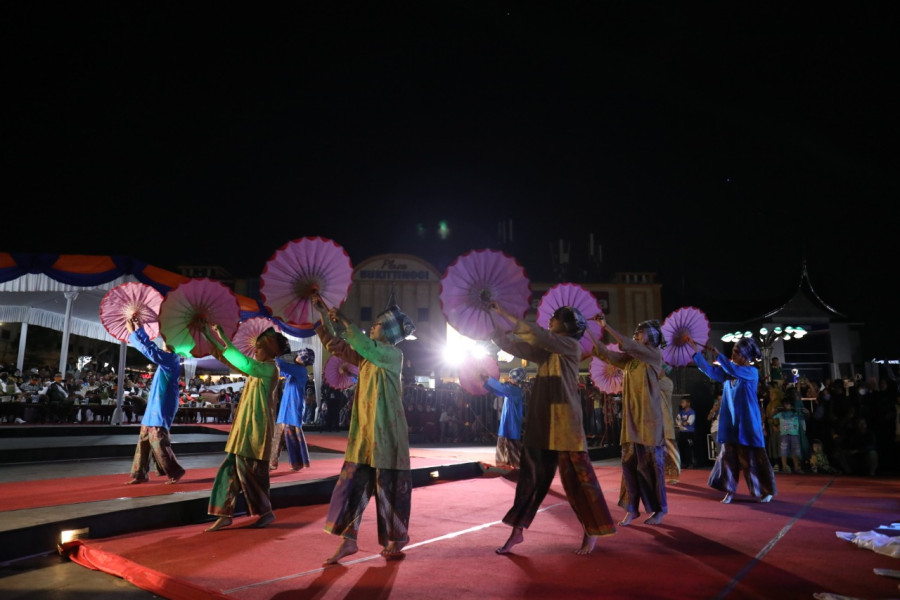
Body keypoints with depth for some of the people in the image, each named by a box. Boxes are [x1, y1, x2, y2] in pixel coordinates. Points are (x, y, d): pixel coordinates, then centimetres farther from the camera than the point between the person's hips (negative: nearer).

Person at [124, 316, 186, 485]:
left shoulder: (170, 358, -16)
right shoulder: (169, 359, 12)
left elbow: (148, 350, -21)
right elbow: (151, 346, 22)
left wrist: (132, 332, -12)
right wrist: (140, 328, 20)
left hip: (161, 408, -10)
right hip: (155, 407, 10)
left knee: (158, 440, -6)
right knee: (144, 440, 11)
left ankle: (175, 472, 4)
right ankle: (140, 474, 18)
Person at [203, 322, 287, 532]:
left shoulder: (270, 368, -12)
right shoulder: (258, 369, 15)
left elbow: (245, 364, -30)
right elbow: (229, 360, 16)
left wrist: (225, 340, -26)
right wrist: (211, 337, 9)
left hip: (256, 427, -9)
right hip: (245, 425, 9)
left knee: (249, 469, -4)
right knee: (230, 466, 6)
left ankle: (266, 512, 11)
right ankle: (225, 514, 12)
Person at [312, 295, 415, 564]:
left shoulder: (394, 355, -9)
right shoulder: (367, 357, 12)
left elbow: (363, 345, -27)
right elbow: (337, 346, 17)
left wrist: (344, 322, -20)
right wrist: (324, 314, 14)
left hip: (386, 432, -7)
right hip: (363, 431, 7)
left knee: (389, 486, 3)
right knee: (353, 483, 4)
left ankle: (397, 540, 20)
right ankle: (348, 540, 12)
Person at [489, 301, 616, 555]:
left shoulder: (572, 346, -4)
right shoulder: (544, 350, 14)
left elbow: (539, 334, -16)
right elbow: (511, 344, 11)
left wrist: (506, 313, -12)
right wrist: (492, 318, 6)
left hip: (564, 419, -6)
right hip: (540, 420, 6)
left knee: (576, 474, 0)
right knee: (531, 473, 8)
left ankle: (591, 532, 15)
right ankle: (518, 530, 14)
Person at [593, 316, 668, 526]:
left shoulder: (655, 355, -3)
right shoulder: (629, 359, 13)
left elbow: (629, 346, -17)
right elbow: (604, 353, 5)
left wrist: (606, 326, -20)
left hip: (649, 419, -5)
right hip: (631, 419, 5)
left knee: (651, 463, 0)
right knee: (629, 463, 4)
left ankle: (660, 508, 14)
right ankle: (632, 508, 11)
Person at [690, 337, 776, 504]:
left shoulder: (752, 372, -9)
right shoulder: (727, 371, 8)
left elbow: (734, 370, -27)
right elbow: (709, 370, 1)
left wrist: (718, 355, -23)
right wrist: (697, 352, -6)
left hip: (747, 423, -5)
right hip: (730, 423, 5)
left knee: (752, 457, 1)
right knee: (728, 456, 5)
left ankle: (767, 491, 17)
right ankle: (730, 491, 13)